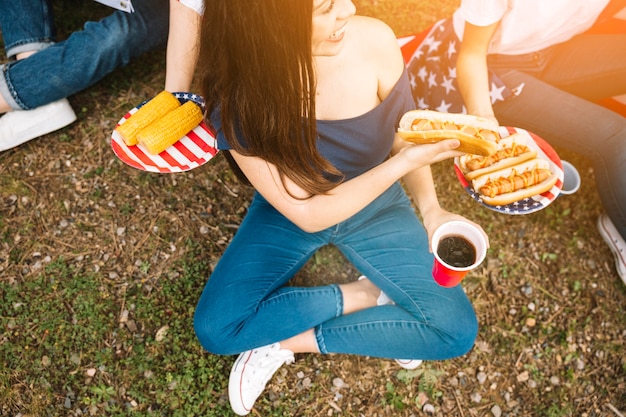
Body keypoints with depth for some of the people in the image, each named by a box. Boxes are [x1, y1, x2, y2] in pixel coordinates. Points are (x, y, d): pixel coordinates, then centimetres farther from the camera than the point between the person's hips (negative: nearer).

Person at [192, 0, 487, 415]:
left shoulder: (373, 41, -25)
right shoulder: (237, 100, -30)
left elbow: (403, 135, -6)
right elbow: (308, 214, -26)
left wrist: (431, 211, -18)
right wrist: (404, 162, -34)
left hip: (376, 207, 2)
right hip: (288, 214, -1)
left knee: (457, 331, -8)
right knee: (216, 329, -20)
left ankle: (289, 341, -2)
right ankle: (368, 294, -4)